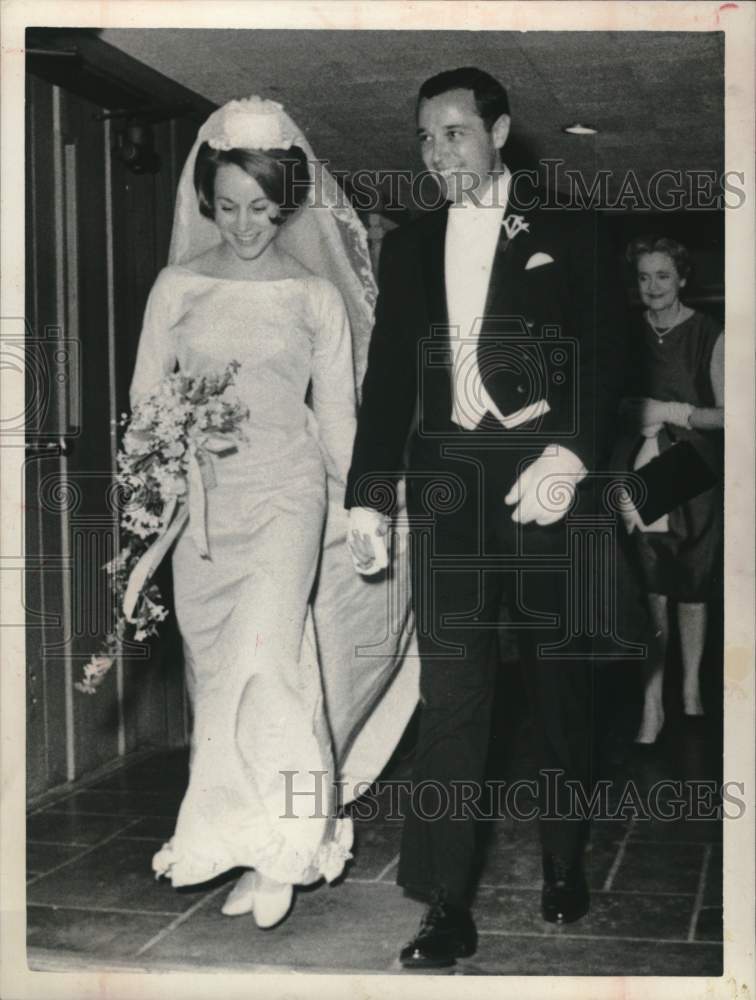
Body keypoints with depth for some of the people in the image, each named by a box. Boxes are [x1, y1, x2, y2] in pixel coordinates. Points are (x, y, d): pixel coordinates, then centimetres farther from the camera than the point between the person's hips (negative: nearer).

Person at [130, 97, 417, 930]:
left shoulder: (317, 295, 5)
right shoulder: (178, 285, 7)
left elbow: (337, 415, 7)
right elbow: (144, 396, 8)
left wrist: (354, 511, 5)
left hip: (287, 492, -3)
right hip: (200, 497, 3)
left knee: (261, 652, -20)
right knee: (215, 665, 4)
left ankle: (269, 845, -13)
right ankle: (282, 839, 17)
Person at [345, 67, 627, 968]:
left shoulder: (567, 234, 6)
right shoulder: (407, 247, 15)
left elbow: (606, 359, -1)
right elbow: (388, 379, 13)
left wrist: (571, 455, -17)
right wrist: (366, 494, 6)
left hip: (548, 482, -1)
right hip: (447, 488, 2)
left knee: (559, 683, 8)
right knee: (448, 696, -4)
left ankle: (564, 866, 25)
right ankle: (446, 908, -1)